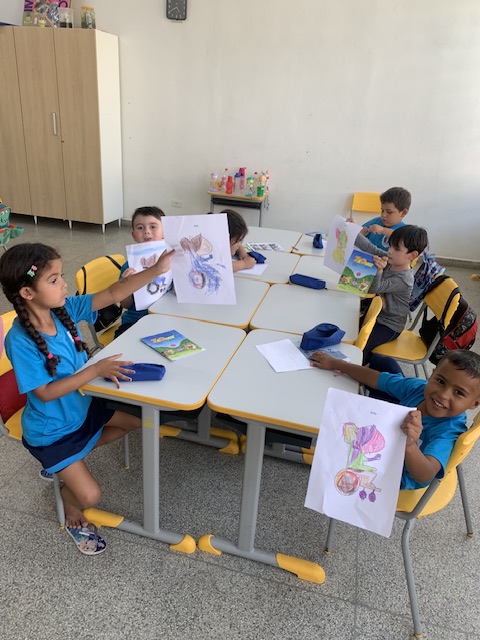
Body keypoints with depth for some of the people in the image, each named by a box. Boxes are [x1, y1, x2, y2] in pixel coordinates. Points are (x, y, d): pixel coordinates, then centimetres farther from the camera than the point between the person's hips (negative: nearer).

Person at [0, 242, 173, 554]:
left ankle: (71, 461, 24)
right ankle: (70, 504, 26)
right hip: (51, 429, -6)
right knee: (90, 496, -13)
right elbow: (45, 393, -27)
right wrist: (96, 370, -32)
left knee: (137, 421, 16)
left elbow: (112, 294, -17)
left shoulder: (64, 308, -14)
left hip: (83, 406, 7)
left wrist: (156, 270, -27)